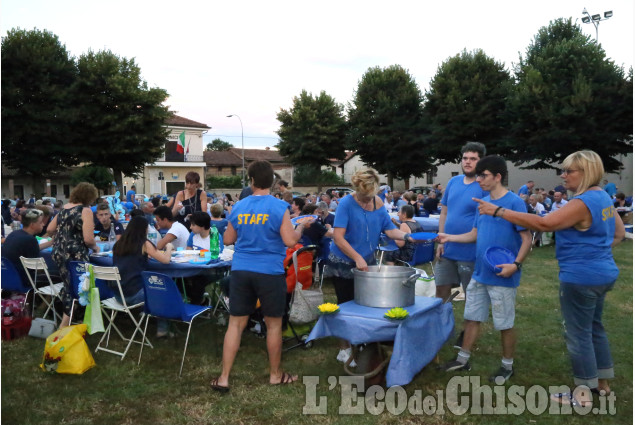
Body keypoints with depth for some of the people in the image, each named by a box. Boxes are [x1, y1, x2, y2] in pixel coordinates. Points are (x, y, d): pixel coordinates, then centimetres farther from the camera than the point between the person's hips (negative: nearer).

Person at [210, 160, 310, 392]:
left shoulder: (238, 207, 3)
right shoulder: (279, 207, -9)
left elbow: (228, 240, 12)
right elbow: (290, 241, -11)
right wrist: (301, 227, 7)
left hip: (240, 271, 3)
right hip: (270, 273, -3)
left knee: (235, 324, 10)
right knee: (274, 324, 12)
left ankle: (224, 378, 14)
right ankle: (275, 374, 27)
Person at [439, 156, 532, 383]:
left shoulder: (514, 202, -14)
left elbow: (527, 239, -14)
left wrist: (516, 264, -25)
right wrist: (449, 237, 2)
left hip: (502, 276, -7)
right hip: (479, 273, 7)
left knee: (505, 324, 8)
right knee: (472, 317, 15)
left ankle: (507, 365, 27)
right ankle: (463, 359, 28)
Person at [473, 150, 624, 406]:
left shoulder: (583, 203, -22)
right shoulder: (603, 198, 10)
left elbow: (543, 224, -30)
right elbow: (619, 233, 21)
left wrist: (498, 212, -29)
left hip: (581, 278, -10)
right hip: (601, 274, 10)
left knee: (578, 334, 1)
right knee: (594, 328, 21)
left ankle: (583, 394, 13)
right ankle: (602, 383, 33)